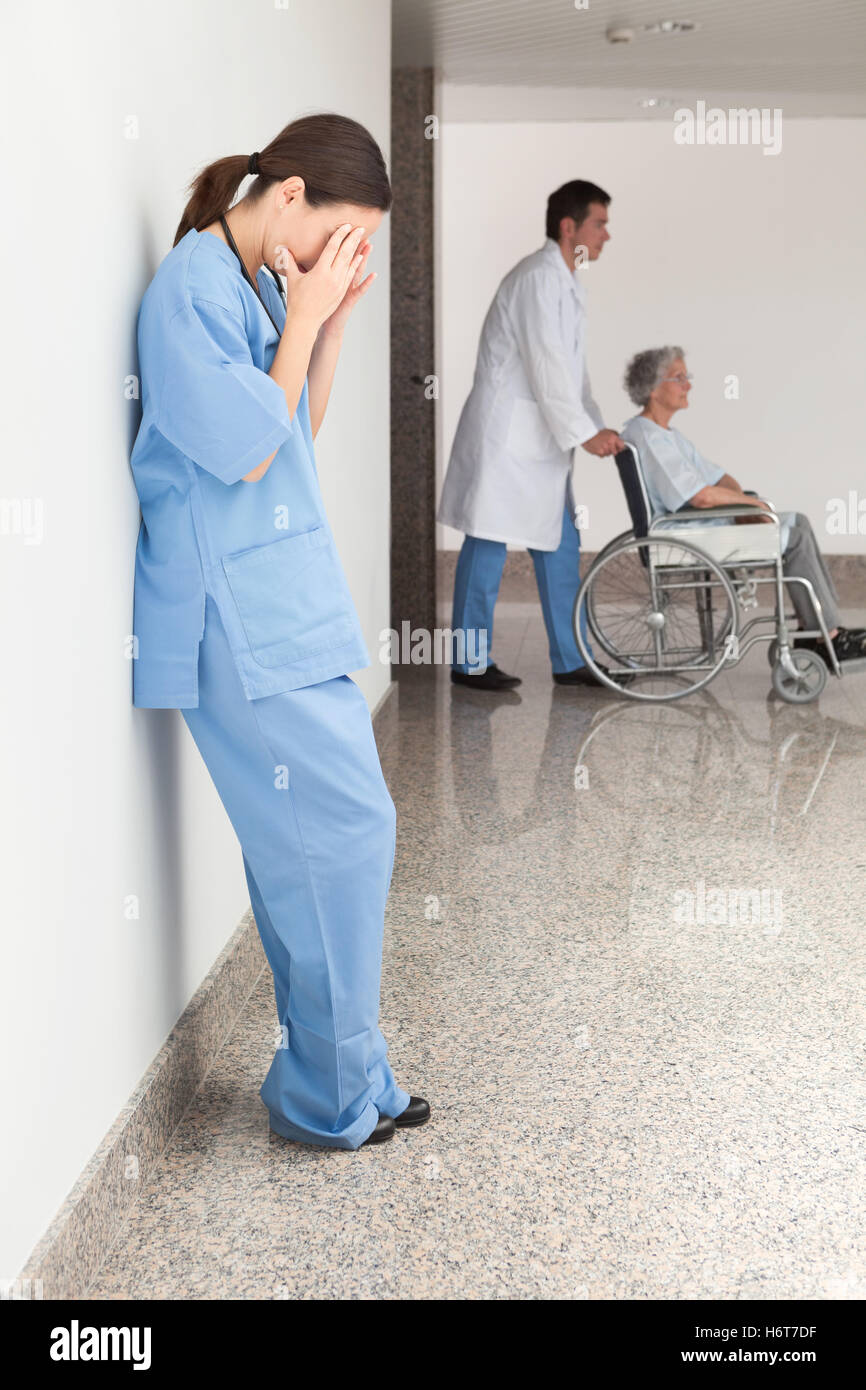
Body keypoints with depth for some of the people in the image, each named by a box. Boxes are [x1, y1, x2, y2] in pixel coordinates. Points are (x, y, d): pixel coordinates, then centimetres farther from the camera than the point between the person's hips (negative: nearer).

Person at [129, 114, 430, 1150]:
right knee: (346, 831, -7)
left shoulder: (260, 284, 13)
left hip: (284, 609, 9)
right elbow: (247, 452, -17)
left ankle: (332, 1079, 23)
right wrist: (303, 319, -12)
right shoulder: (189, 291, -14)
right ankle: (334, 1096, 9)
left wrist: (332, 322, 8)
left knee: (305, 844, 12)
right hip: (243, 621, -9)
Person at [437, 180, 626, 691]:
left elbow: (572, 367, 19)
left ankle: (571, 660, 16)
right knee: (489, 545, -2)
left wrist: (598, 427, 11)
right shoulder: (538, 278, -14)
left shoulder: (566, 282, 16)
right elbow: (546, 367, -19)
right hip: (507, 434, -10)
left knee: (560, 547, 10)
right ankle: (470, 662, 7)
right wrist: (585, 433, -16)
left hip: (539, 440, 10)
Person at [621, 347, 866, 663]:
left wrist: (747, 505, -3)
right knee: (794, 538, -10)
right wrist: (749, 500, -11)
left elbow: (718, 478, 16)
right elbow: (701, 496, -27)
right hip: (684, 538, -11)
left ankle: (814, 629, 9)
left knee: (797, 522, 8)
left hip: (697, 523, 11)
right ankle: (828, 638, -1)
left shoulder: (667, 434, 16)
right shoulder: (647, 437, -19)